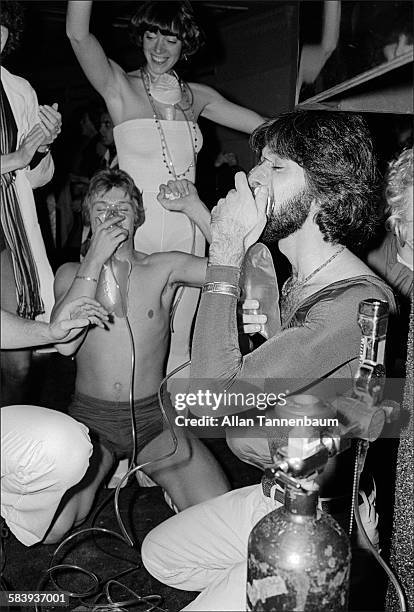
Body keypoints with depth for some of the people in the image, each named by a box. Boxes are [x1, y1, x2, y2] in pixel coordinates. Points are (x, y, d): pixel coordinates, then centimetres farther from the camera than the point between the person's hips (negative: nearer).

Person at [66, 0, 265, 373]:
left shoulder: (196, 97, 13)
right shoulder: (119, 86, 2)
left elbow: (268, 128, 15)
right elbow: (78, 34, -14)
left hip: (186, 233, 4)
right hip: (135, 230, -4)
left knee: (178, 342, 10)